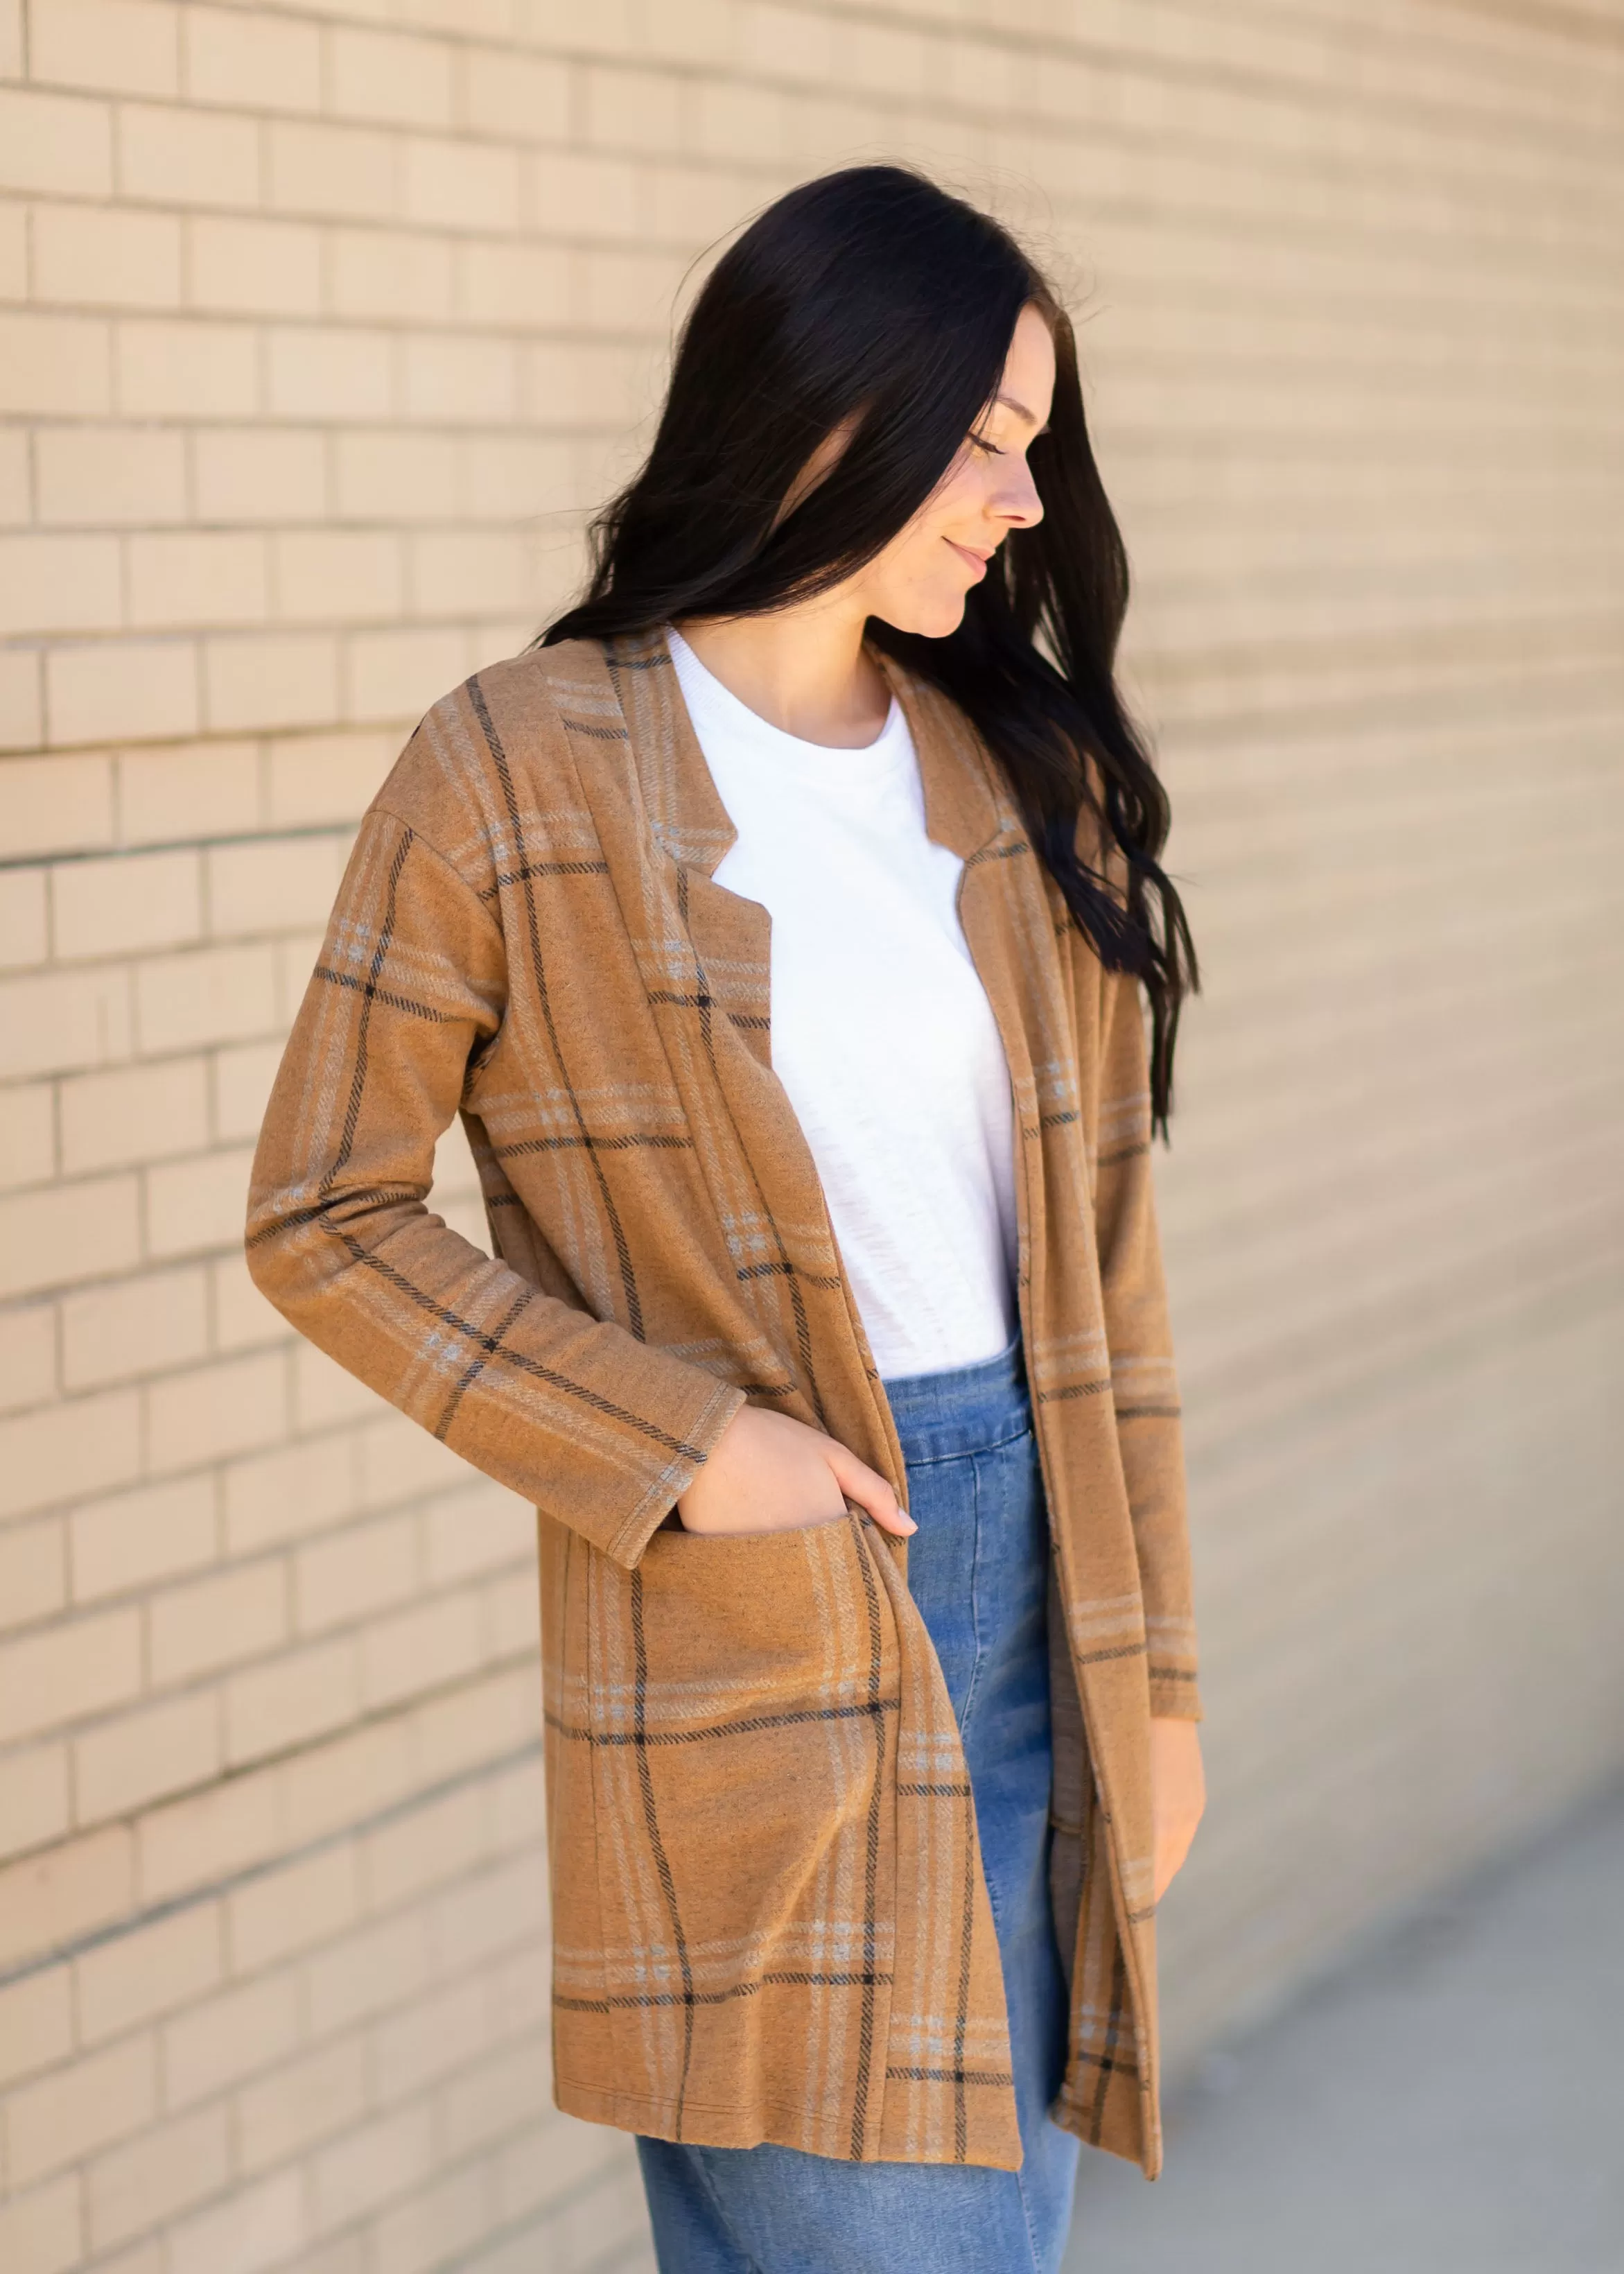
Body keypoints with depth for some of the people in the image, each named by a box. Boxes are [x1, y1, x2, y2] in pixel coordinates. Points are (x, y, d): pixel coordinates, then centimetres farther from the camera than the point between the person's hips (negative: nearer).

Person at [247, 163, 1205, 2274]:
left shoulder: (1024, 773, 8)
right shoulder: (519, 774, -7)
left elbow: (1102, 1230, 10)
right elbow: (324, 1219, -4)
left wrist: (1154, 1664, 9)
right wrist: (680, 1448, -13)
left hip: (1026, 1564, 5)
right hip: (753, 1624, -5)